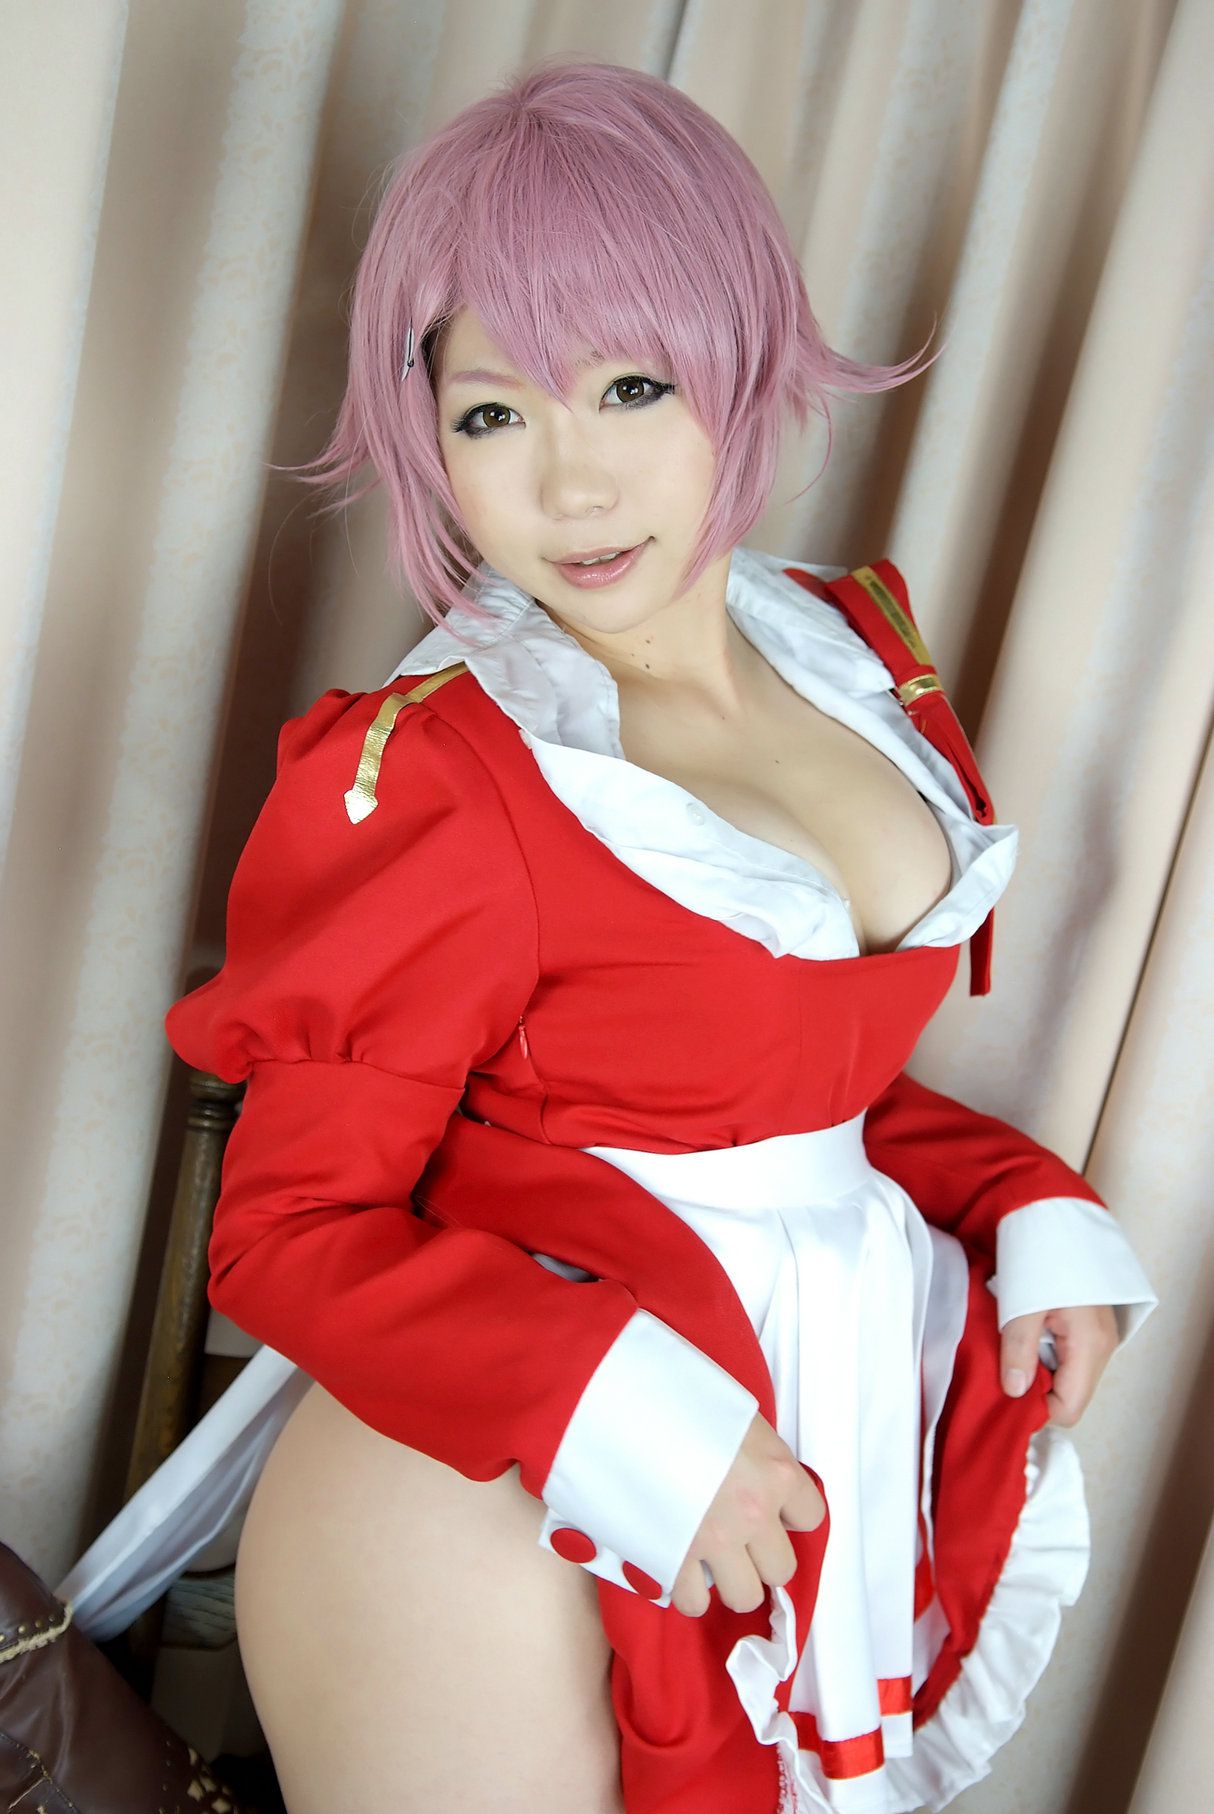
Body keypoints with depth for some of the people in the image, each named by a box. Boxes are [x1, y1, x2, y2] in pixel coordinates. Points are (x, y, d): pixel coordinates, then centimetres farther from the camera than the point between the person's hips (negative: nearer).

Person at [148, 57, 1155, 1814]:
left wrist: (1034, 1210, -1)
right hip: (508, 1512, -6)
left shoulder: (851, 653, 1)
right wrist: (613, 1408, -25)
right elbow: (295, 1232, -13)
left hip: (840, 1443, 6)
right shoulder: (429, 777, -18)